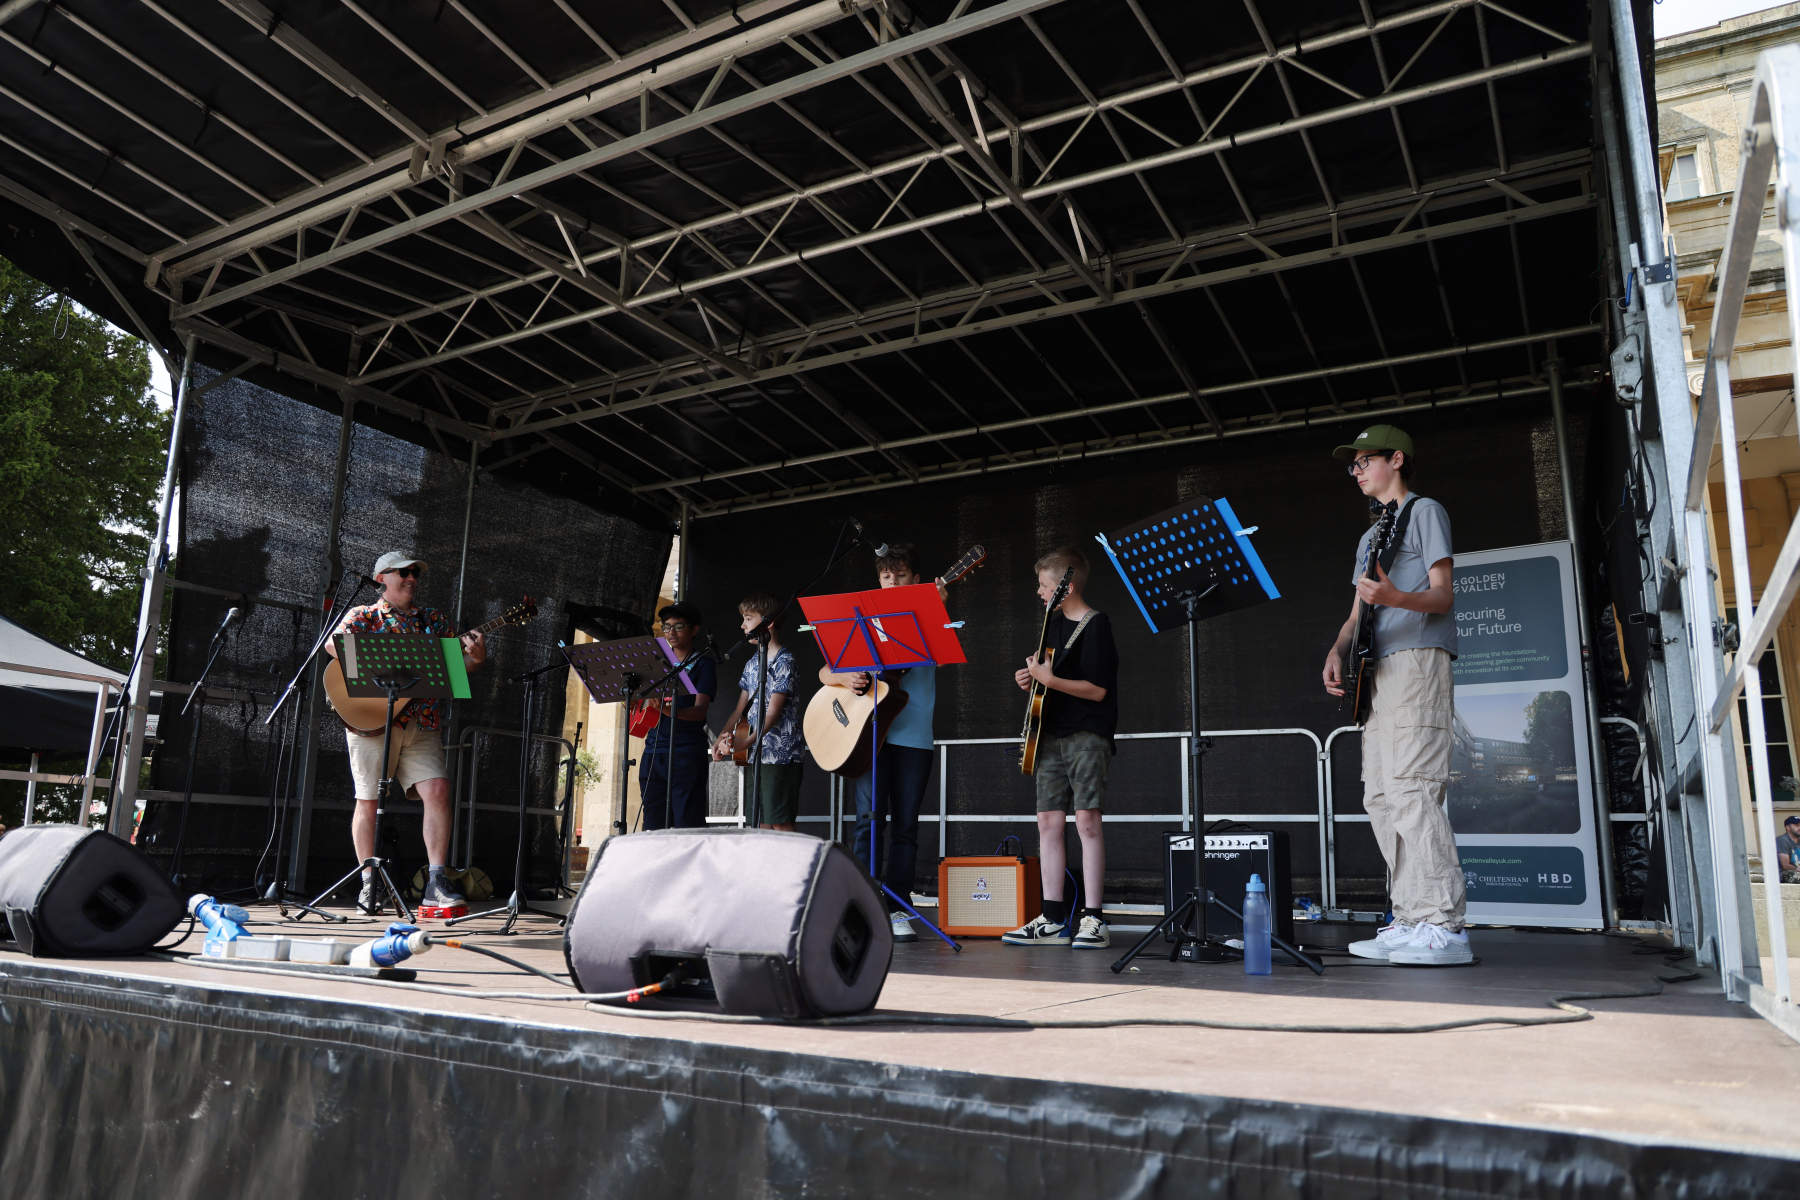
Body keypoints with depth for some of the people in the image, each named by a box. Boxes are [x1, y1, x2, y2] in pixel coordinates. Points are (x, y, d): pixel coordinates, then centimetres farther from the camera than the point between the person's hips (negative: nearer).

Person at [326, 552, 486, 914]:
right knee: (368, 799, 1)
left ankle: (436, 882, -8)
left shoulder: (433, 619, 17)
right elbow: (333, 643, -12)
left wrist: (475, 657, -11)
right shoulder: (363, 615, 7)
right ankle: (368, 884, 13)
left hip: (422, 722, 3)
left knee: (438, 790, -11)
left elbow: (457, 663, 13)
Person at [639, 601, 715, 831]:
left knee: (687, 826, -9)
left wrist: (672, 711, -29)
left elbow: (700, 710, -10)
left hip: (687, 753, -5)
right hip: (653, 751, 6)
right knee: (654, 826, 3)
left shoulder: (702, 663, 2)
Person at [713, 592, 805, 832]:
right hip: (756, 755, 8)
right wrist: (722, 738, 3)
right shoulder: (752, 663, 17)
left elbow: (773, 712, -15)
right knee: (762, 825, 7)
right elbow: (741, 708, 18)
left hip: (781, 755, -8)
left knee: (781, 824, -9)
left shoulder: (784, 661, -9)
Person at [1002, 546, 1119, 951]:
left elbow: (1097, 689, -15)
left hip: (1088, 735, -8)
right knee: (1048, 821, 5)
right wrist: (1032, 677, 8)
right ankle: (1053, 919, 10)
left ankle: (1093, 919, -5)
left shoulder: (1095, 625, -10)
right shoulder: (1053, 622, 16)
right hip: (1052, 734, 8)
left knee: (1087, 820, -11)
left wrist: (1050, 679, -22)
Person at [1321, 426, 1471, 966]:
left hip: (1417, 661, -9)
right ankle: (1411, 922, 5)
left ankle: (1445, 927, -17)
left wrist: (1395, 597, -27)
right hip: (1378, 669, 9)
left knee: (1410, 789, -17)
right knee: (1381, 796, 3)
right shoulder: (1371, 535, 28)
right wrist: (1338, 651, 5)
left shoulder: (1424, 511, 4)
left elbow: (1443, 595, -6)